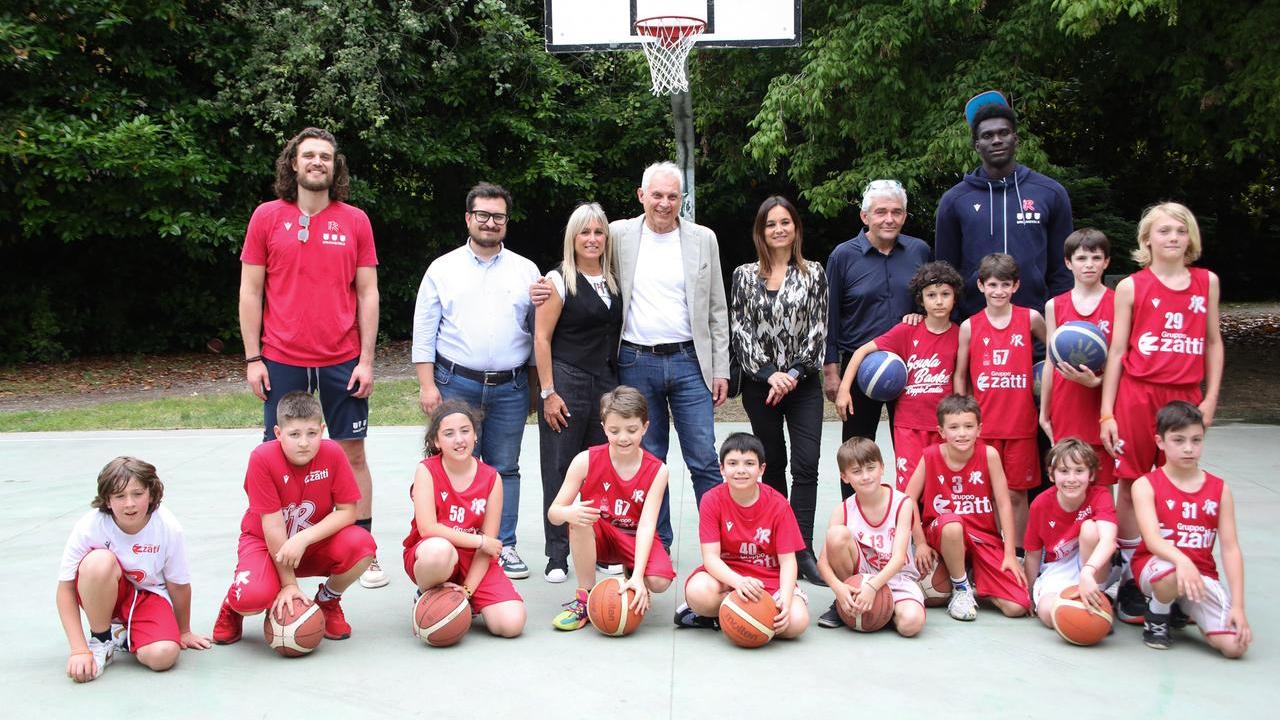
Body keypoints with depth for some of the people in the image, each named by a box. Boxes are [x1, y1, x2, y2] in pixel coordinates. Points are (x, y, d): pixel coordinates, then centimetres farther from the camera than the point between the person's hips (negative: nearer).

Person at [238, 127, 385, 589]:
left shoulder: (354, 221, 3)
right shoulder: (267, 217, 3)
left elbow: (367, 294, 3)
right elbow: (250, 291, 4)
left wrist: (366, 360, -3)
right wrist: (252, 358, -1)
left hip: (341, 362, 0)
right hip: (282, 362, 0)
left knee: (353, 453, 5)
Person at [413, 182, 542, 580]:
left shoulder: (526, 271, 9)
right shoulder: (442, 269, 5)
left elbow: (537, 331, 12)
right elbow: (424, 331, 3)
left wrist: (536, 386, 7)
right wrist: (427, 384, -4)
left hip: (510, 389, 2)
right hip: (455, 385, -1)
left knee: (505, 468, 6)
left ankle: (504, 546, 14)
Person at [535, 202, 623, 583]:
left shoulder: (613, 280, 12)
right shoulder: (559, 280, -4)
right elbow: (542, 339, -7)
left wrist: (619, 387, 9)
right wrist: (548, 393, -12)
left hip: (606, 384, 5)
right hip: (566, 383, -5)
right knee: (559, 470, 0)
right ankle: (557, 556, 8)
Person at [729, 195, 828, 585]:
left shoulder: (813, 273, 6)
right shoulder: (744, 275, 5)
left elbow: (818, 330, 0)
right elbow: (739, 331, -1)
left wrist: (793, 373, -10)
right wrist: (769, 373, -10)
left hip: (803, 382, 0)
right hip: (760, 383, 0)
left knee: (806, 464, -9)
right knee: (772, 464, 8)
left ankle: (803, 550, -9)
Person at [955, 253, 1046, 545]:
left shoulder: (1030, 319, 1)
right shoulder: (969, 327, 2)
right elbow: (960, 375, 8)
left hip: (1021, 423, 0)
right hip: (983, 424, 0)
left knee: (1016, 493, 5)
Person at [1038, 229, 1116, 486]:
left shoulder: (1117, 303, 1)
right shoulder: (1055, 306, 8)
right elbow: (1050, 363, 11)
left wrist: (1096, 380, -20)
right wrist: (1044, 413, 10)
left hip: (1102, 405, -2)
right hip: (1065, 406, 2)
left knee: (1102, 484, 2)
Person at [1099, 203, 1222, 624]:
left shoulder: (1207, 283, 9)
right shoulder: (1131, 287, 1)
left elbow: (1214, 342, 13)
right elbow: (1116, 352, 1)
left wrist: (1210, 399, 5)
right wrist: (1107, 413, -3)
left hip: (1186, 398, 2)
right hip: (1137, 395, -2)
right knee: (1130, 486, 2)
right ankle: (1129, 581, 10)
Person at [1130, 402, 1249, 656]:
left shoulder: (1219, 489, 5)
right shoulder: (1146, 485, -4)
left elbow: (1231, 549, -1)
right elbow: (1152, 539, -20)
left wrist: (1238, 606, -11)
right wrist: (1181, 561, -42)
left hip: (1202, 573, 4)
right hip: (1155, 566, -3)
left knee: (1235, 645, -18)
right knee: (1172, 573, -41)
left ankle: (1183, 608, 15)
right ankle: (1157, 616, -4)